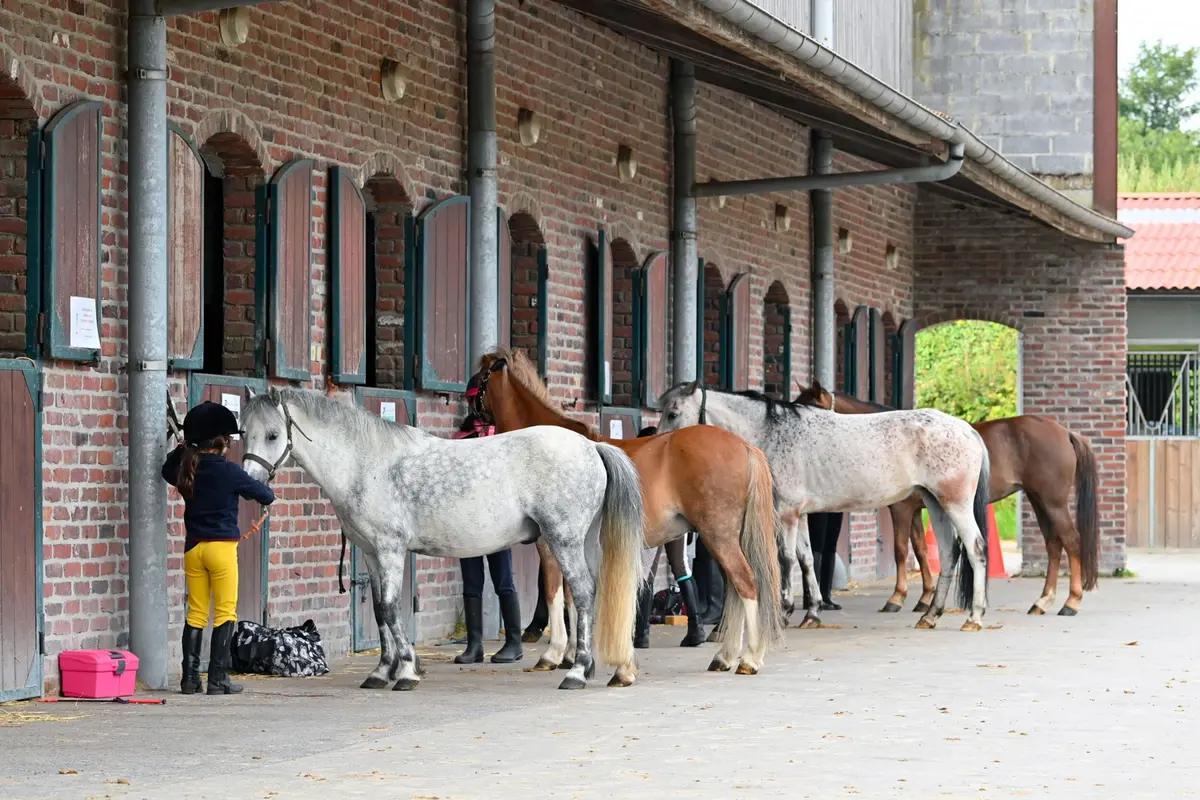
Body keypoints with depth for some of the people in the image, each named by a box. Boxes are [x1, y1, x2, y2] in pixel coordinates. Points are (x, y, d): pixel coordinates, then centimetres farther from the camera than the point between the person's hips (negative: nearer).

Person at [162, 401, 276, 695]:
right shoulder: (228, 471, -12)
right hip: (221, 547, -5)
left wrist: (181, 449, 29)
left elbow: (168, 471, 28)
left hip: (193, 547, 5)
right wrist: (266, 492, 17)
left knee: (195, 613, 11)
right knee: (225, 613, 2)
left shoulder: (187, 468, 2)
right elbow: (266, 496, -4)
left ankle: (190, 677, 9)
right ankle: (218, 679, -1)